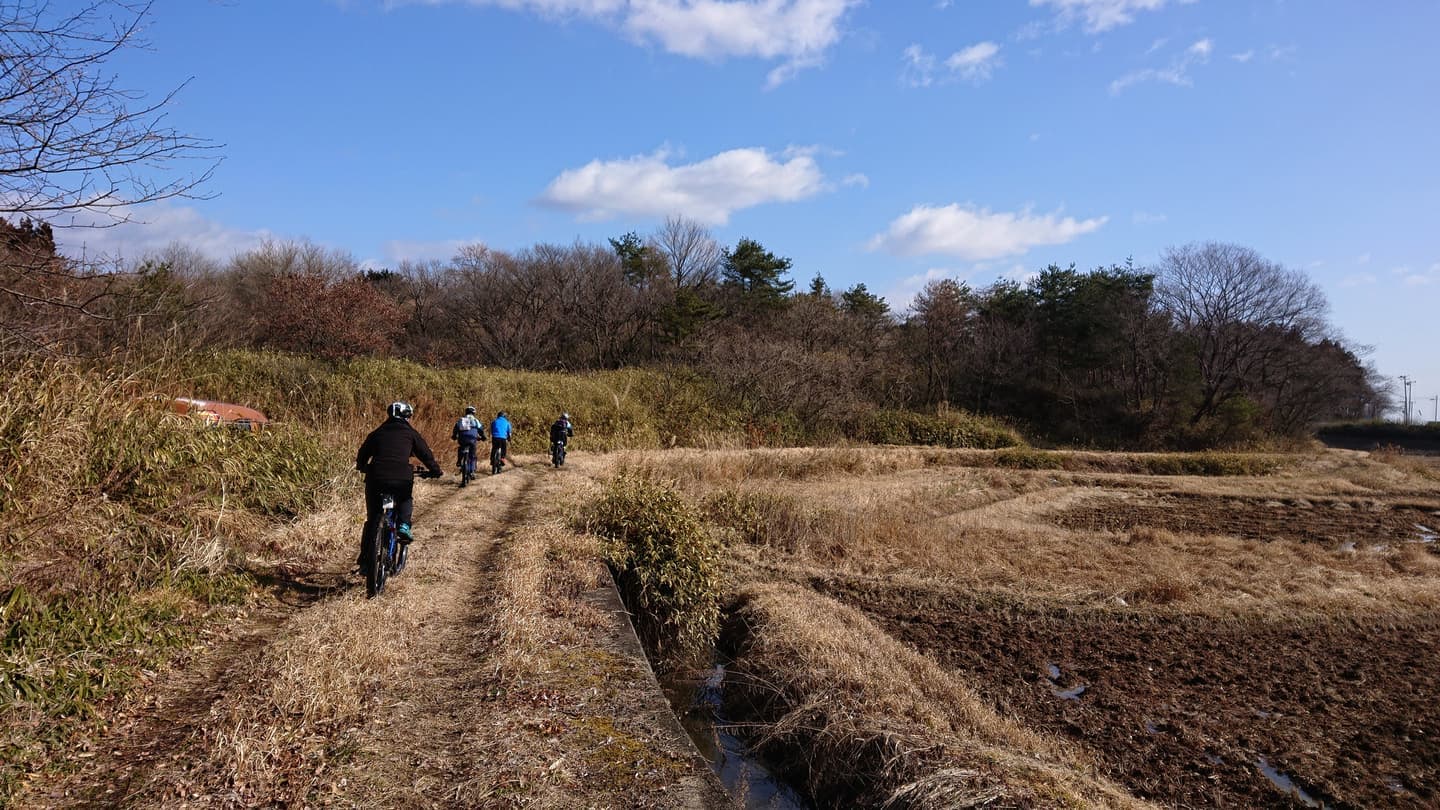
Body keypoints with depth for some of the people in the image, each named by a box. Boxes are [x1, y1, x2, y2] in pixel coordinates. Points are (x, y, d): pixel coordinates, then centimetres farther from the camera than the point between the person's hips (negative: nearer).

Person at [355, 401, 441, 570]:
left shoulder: (376, 433, 20)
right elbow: (425, 454, 12)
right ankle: (404, 525, 5)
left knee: (372, 519, 15)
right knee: (406, 500, 31)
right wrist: (435, 470, 26)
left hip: (376, 479, 2)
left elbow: (362, 455, 24)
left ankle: (365, 560, 12)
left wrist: (362, 468, 44)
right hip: (401, 479, -2)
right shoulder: (410, 433, 12)